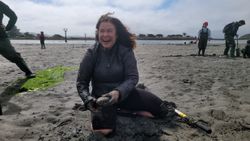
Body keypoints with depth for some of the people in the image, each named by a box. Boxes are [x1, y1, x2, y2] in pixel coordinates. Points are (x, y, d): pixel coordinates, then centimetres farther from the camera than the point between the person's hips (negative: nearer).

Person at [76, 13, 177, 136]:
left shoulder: (125, 51, -9)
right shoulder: (92, 54, -8)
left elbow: (132, 77, -14)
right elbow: (81, 82, -6)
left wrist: (118, 92, -33)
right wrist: (89, 100, -25)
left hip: (124, 93, 0)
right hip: (101, 96, 1)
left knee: (162, 108, -12)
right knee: (104, 130, -28)